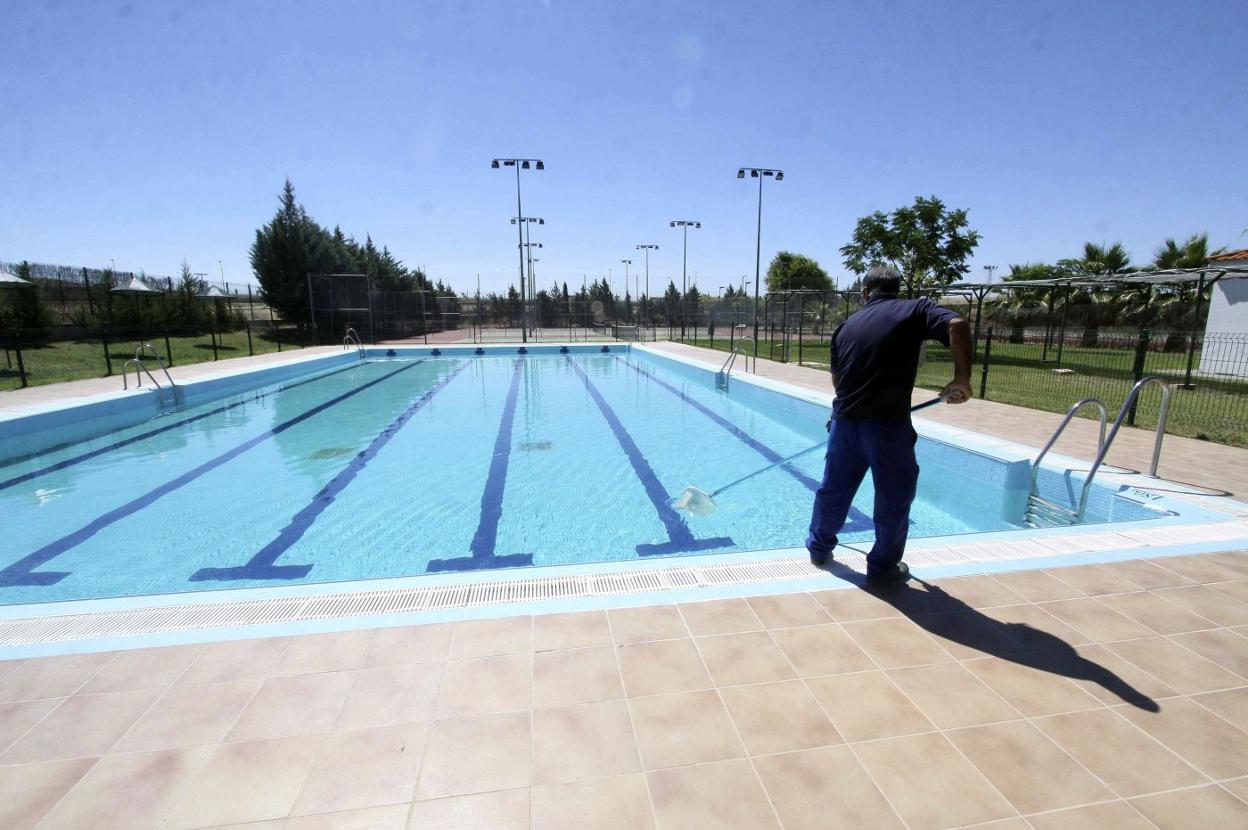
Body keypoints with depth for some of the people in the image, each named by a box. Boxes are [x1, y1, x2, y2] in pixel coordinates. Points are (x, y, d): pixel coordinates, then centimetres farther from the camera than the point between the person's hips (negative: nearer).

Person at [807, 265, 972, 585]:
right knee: (893, 498, 13)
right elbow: (958, 324, -17)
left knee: (833, 489, 20)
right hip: (888, 424, -4)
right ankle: (883, 567, 24)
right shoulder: (915, 309, 2)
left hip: (845, 420, 5)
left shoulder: (847, 325, 13)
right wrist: (962, 378, -11)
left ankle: (819, 548, 36)